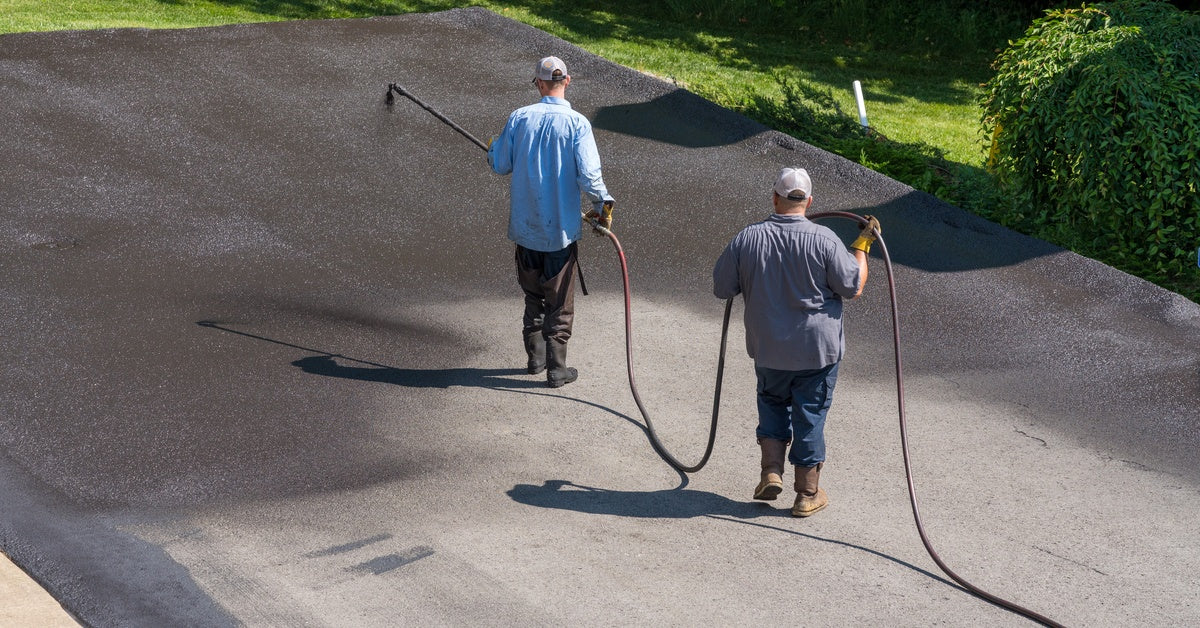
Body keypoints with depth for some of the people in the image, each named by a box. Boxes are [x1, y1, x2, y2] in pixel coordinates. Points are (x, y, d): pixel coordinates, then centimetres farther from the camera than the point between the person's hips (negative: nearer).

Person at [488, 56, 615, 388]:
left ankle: (536, 357, 28)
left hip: (524, 226, 3)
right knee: (559, 301, 8)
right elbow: (588, 174, -18)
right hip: (560, 227, -3)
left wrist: (495, 147, 25)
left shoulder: (519, 118, -4)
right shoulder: (576, 123, -13)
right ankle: (556, 368, 10)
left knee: (533, 295, 20)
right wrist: (602, 207, -3)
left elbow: (500, 165, 4)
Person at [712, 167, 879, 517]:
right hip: (817, 349, -2)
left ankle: (771, 472, 11)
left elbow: (721, 288, 0)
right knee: (810, 416, 10)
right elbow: (853, 288, -10)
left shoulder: (747, 239, -9)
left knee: (772, 404, 25)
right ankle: (807, 494, 18)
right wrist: (862, 247, 3)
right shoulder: (823, 240, -16)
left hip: (768, 350, 2)